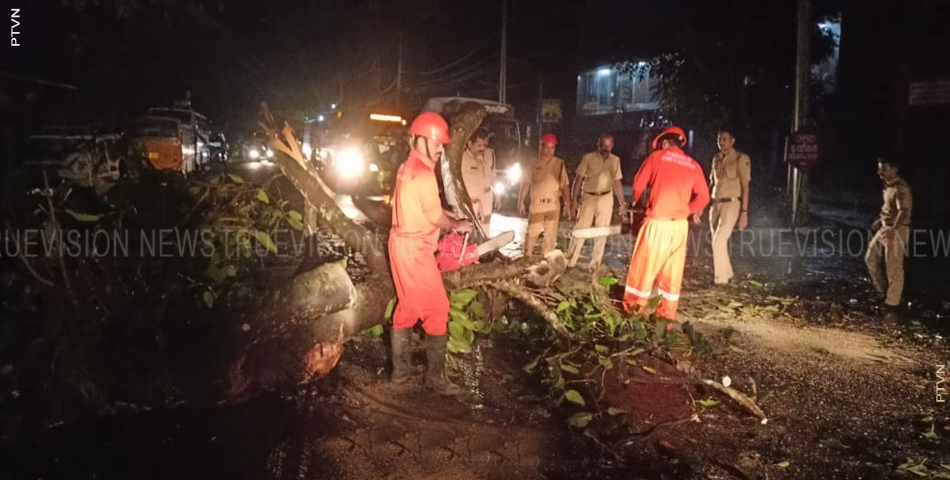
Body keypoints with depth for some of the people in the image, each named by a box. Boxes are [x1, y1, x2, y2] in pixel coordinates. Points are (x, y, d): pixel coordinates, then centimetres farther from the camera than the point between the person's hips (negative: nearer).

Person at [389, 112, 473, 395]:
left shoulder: (408, 168, 11)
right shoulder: (423, 173, -19)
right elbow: (435, 216, -15)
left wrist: (449, 215, 10)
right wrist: (458, 225, 2)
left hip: (402, 243, 10)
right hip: (415, 248, -10)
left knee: (408, 306, 17)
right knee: (436, 310, -3)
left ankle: (400, 368, 25)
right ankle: (436, 378, 4)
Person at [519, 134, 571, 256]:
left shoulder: (559, 164, 6)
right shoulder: (534, 164, 3)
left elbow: (565, 185, 6)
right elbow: (526, 184, 3)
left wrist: (567, 202, -2)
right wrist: (521, 202, -2)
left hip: (553, 204, 1)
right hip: (536, 203, -1)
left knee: (551, 234, 6)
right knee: (532, 232, 1)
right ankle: (527, 257, 14)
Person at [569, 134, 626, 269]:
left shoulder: (615, 160, 6)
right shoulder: (588, 158, -2)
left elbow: (617, 182, 8)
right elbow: (579, 179, -3)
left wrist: (622, 203, 5)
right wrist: (574, 198, -11)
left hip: (606, 199, 3)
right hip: (589, 197, -2)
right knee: (580, 229, -1)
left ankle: (595, 265, 15)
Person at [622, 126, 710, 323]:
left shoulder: (657, 157, 1)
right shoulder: (694, 166, 9)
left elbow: (638, 184, 6)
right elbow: (703, 197, 6)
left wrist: (637, 203, 25)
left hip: (657, 222, -3)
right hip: (679, 225, 3)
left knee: (644, 265, 8)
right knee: (673, 271, 9)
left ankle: (634, 307, 18)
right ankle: (667, 317, 14)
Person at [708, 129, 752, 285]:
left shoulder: (741, 159, -8)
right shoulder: (716, 159, 11)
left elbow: (745, 187, -9)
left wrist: (744, 212, -13)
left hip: (731, 204, -6)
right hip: (715, 204, 6)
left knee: (719, 241, -15)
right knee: (718, 242, 10)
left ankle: (721, 278, -6)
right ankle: (726, 274, 25)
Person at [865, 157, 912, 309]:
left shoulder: (901, 188, -20)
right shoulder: (888, 185, 10)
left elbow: (904, 211, -30)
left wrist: (893, 229, -39)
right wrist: (881, 220, 22)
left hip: (897, 230, -10)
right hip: (885, 228, 10)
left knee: (893, 267, -2)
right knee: (871, 258, 14)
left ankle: (892, 300, 8)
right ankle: (882, 291, 28)